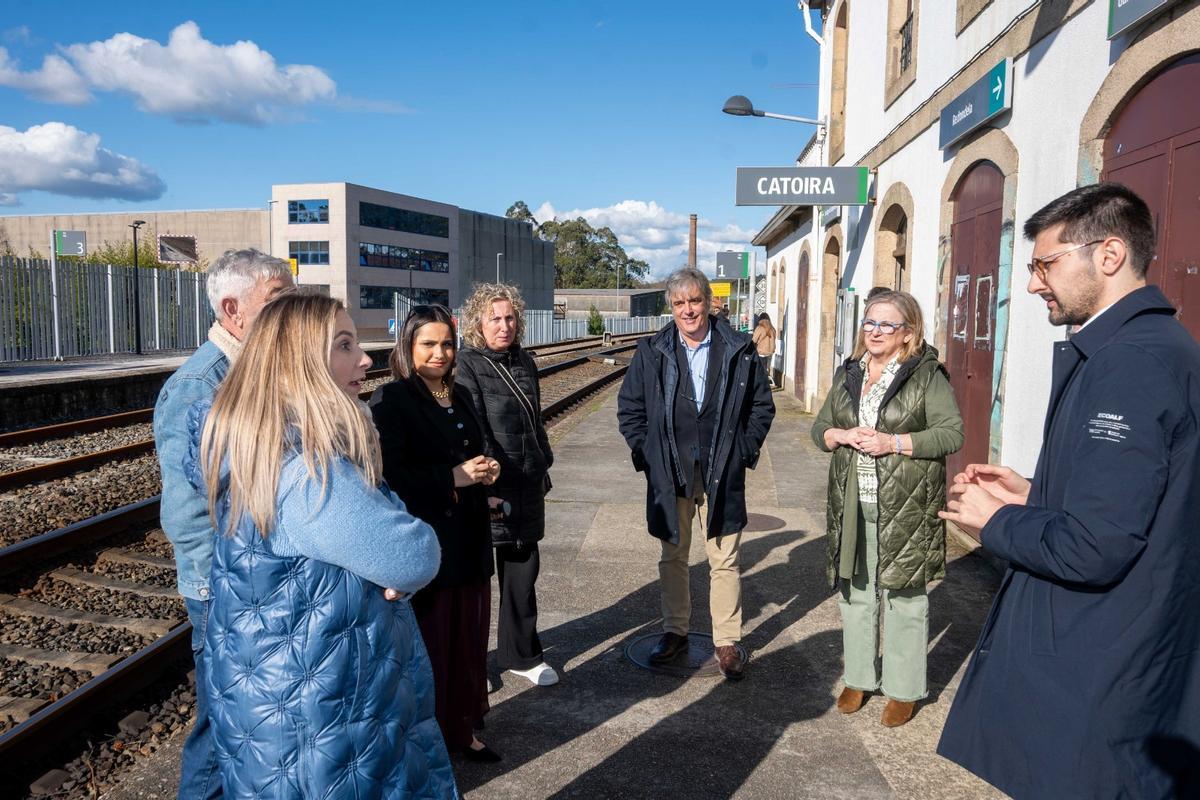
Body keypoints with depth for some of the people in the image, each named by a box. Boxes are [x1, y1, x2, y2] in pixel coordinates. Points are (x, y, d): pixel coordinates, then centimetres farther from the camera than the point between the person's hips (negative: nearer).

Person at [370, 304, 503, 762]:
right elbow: (390, 476, -18)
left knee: (468, 637, 14)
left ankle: (461, 729, 31)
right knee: (428, 642, 3)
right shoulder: (391, 400, -10)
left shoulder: (459, 396, 13)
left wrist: (486, 472, 3)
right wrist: (453, 478, -19)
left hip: (470, 541, 7)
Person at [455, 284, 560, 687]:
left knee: (523, 570, 14)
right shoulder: (467, 366, -10)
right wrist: (486, 486, -20)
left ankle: (521, 654, 29)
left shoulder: (523, 362, 10)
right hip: (488, 488, -6)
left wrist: (543, 466, 19)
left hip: (527, 488, 6)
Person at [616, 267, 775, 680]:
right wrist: (646, 453, 0)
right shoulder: (651, 352, 1)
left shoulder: (739, 351, -1)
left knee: (724, 560, 6)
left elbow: (762, 404, 8)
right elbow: (629, 408, 8)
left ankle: (727, 641, 19)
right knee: (673, 557, 13)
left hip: (722, 475, -1)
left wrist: (745, 450, 2)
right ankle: (675, 631, 29)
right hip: (670, 473, 1)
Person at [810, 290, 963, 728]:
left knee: (904, 596, 4)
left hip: (906, 507, -5)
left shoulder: (928, 376, -5)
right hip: (853, 504, 5)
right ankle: (859, 678, 30)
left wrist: (893, 442, -19)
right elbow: (819, 427, 14)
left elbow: (952, 433, -11)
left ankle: (904, 690, 20)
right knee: (856, 592, 14)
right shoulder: (849, 374, 12)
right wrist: (842, 436, -8)